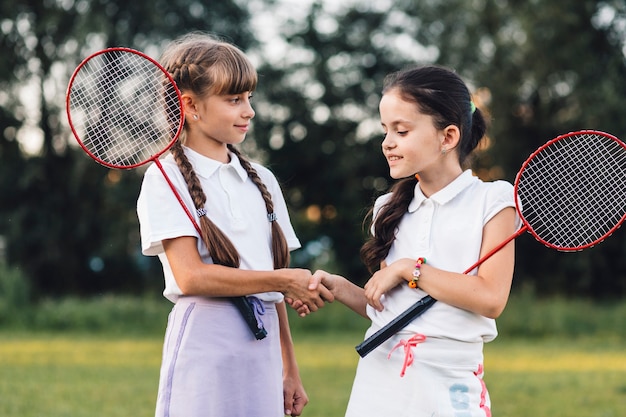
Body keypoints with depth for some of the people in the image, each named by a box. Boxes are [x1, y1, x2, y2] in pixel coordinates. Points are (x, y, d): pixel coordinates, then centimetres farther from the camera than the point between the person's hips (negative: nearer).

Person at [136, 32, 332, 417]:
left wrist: (290, 371, 16)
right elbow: (190, 276, -14)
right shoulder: (166, 178, -3)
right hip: (205, 341, -5)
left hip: (262, 345, 5)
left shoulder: (262, 180, 15)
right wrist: (285, 279, -12)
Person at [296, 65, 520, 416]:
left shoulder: (492, 200, -4)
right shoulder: (390, 209, 10)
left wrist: (409, 269, -12)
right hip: (379, 378, 4)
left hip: (449, 387, -4)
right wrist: (340, 288, -2)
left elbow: (491, 299, -15)